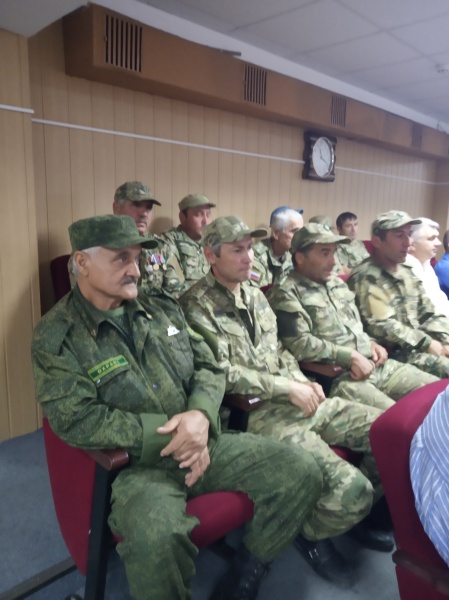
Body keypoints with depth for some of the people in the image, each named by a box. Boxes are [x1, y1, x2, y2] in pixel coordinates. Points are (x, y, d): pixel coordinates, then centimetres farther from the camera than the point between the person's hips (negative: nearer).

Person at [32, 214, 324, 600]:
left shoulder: (162, 307, 9)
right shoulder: (56, 338, -6)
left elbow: (209, 367, 8)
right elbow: (76, 420, -15)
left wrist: (200, 415, -15)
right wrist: (168, 432, -19)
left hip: (204, 442, 6)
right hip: (136, 464, -5)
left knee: (302, 471, -7)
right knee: (156, 537, -38)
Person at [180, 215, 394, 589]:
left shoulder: (255, 295, 16)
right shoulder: (197, 306, -10)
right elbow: (221, 373, -18)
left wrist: (302, 380, 3)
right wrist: (288, 387, -15)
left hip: (297, 400, 9)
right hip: (255, 414, -8)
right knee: (351, 487, -22)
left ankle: (352, 514, 24)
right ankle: (314, 534, 14)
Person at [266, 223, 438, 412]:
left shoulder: (337, 283, 17)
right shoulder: (286, 294, -9)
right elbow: (300, 345, -18)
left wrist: (370, 343, 6)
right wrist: (351, 357, -17)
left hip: (374, 363, 8)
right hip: (334, 378, -8)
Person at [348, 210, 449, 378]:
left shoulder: (406, 273, 14)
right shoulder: (366, 277, -13)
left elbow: (428, 314, 16)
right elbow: (384, 327, -20)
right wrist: (429, 345, -16)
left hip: (418, 348, 8)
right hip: (392, 354, -8)